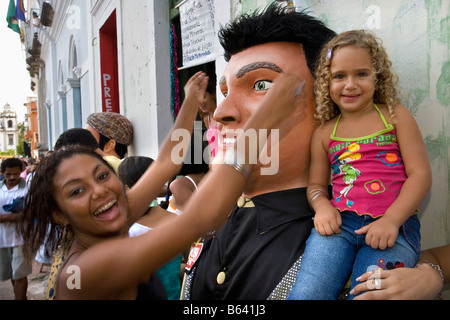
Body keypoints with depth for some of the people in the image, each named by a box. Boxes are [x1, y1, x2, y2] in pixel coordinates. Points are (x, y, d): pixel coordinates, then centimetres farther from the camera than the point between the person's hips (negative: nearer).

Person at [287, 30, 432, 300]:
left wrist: (391, 220, -13)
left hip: (394, 225, -1)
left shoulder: (396, 116, 9)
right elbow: (316, 184, 19)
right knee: (306, 293, -18)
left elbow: (420, 174, 1)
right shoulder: (325, 133, 15)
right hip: (339, 222, 2)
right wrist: (322, 205, -6)